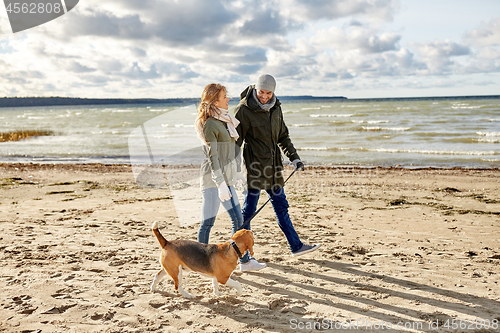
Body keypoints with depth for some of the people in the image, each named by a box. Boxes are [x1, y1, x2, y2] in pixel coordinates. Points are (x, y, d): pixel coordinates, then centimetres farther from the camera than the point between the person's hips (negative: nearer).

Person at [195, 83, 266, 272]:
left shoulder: (224, 121, 14)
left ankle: (245, 261, 18)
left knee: (238, 220, 10)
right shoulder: (210, 125, -14)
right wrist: (220, 183, -24)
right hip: (212, 178, -9)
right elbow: (212, 156, -19)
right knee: (208, 222, -1)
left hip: (225, 177, 9)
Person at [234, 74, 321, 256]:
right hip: (255, 166, -6)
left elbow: (283, 137, 20)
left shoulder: (276, 108, 10)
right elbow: (235, 139, -9)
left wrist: (294, 158, 14)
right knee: (249, 209, 0)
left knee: (281, 207, 14)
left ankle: (296, 246, 23)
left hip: (273, 166, 7)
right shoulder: (244, 109, -10)